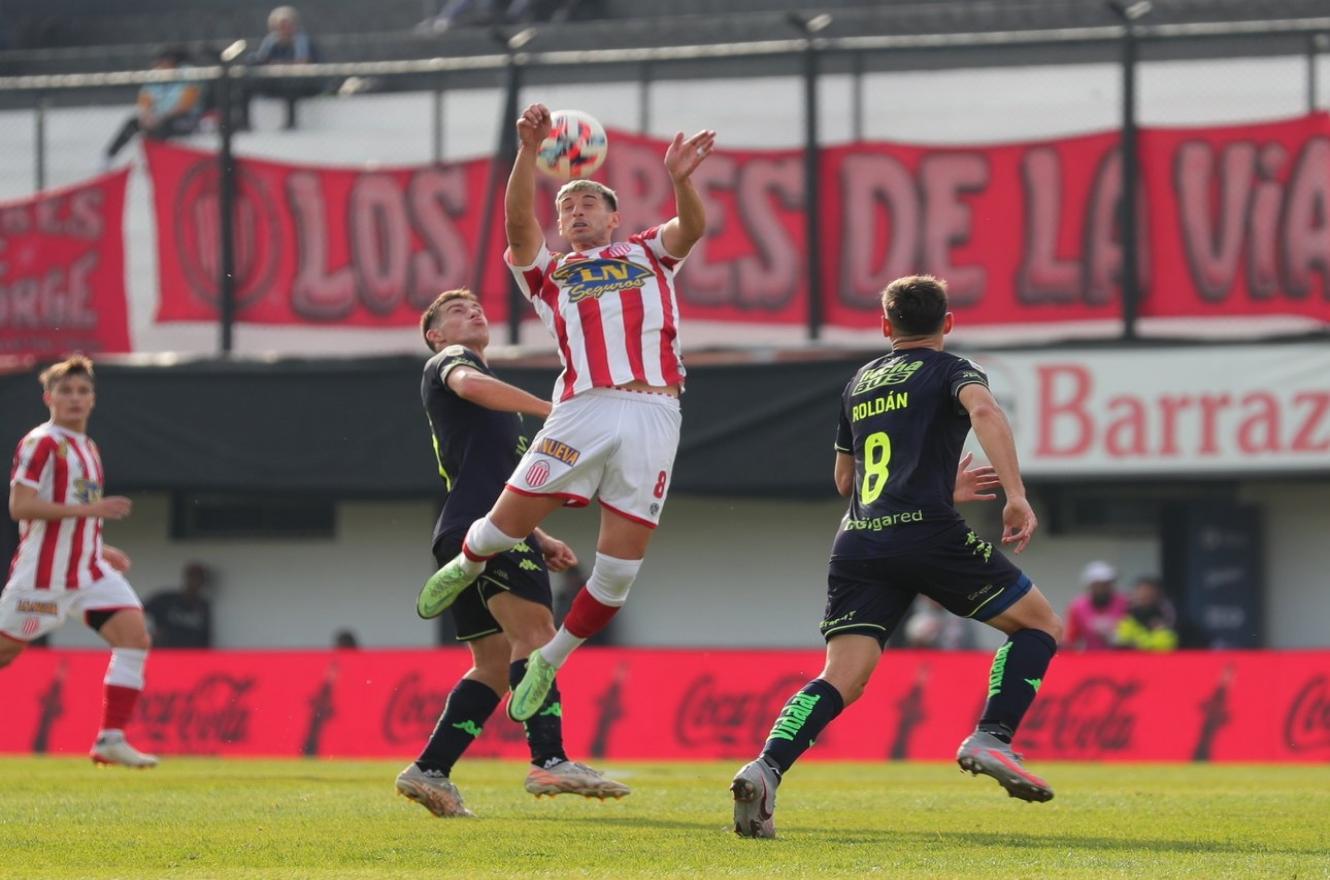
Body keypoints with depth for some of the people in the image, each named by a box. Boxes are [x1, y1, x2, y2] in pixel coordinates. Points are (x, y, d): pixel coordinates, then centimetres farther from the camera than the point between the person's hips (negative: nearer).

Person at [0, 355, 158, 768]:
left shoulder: (87, 448, 17)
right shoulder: (41, 444, -10)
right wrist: (88, 509, -24)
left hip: (90, 571, 7)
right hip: (43, 574, -7)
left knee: (134, 635, -11)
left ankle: (111, 740, -12)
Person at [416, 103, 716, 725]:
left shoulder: (647, 253, 24)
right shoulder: (549, 273, 21)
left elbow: (690, 228, 3)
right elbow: (518, 223, 2)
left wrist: (680, 179, -19)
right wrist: (528, 152, -13)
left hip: (654, 413, 0)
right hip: (583, 410, 0)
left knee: (621, 562, -4)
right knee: (508, 521, -8)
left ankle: (550, 661, 16)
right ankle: (466, 565, 28)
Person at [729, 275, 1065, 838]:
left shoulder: (858, 384, 26)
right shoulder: (948, 371, 10)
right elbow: (984, 411, -15)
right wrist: (1016, 495, -19)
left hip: (857, 540, 5)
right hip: (927, 532, -5)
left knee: (841, 680, -4)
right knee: (1040, 623, 11)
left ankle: (766, 768, -27)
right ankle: (991, 739, -6)